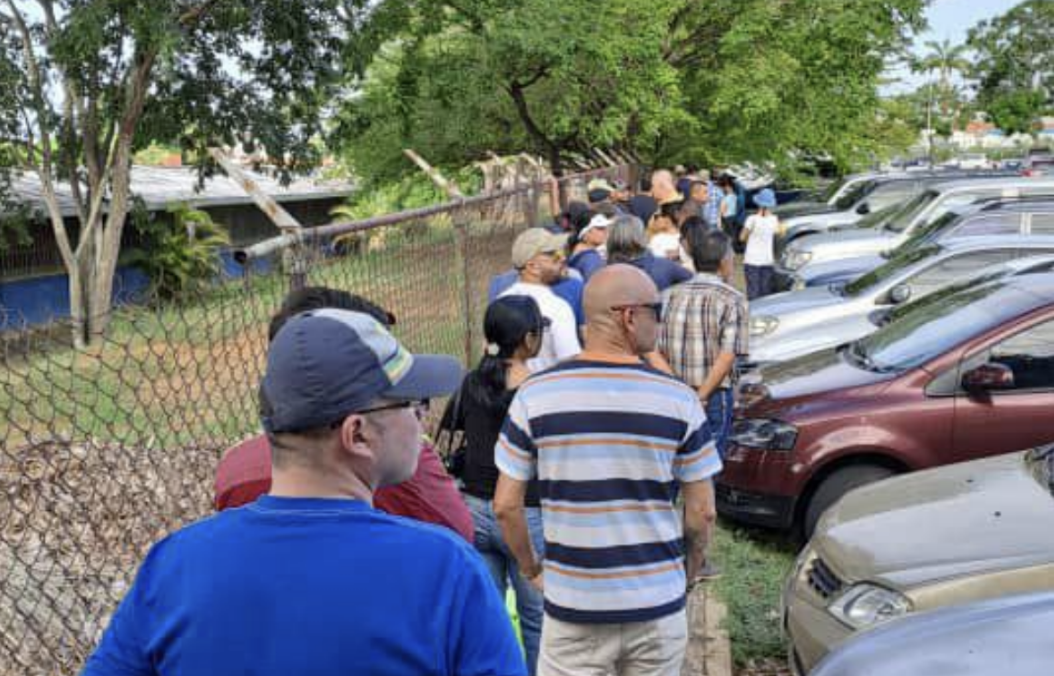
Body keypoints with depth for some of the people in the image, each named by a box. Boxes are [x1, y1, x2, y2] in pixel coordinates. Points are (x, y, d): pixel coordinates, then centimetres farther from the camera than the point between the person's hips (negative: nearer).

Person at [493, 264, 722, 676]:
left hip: (573, 609, 0)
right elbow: (702, 512, -3)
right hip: (659, 608, 0)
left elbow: (506, 505, -5)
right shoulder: (679, 399, -8)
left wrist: (530, 568, 11)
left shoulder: (534, 395, -7)